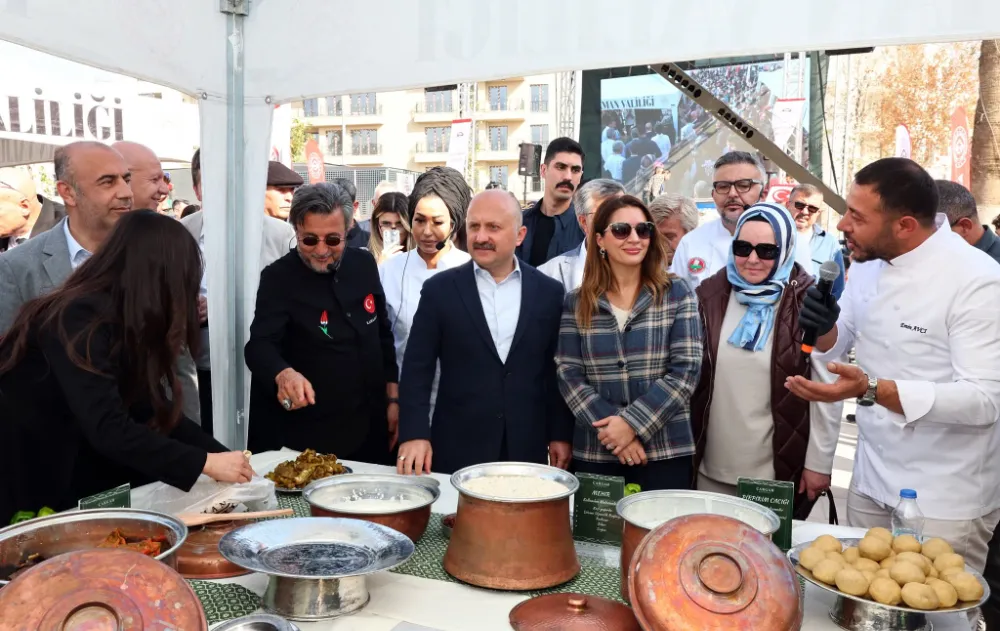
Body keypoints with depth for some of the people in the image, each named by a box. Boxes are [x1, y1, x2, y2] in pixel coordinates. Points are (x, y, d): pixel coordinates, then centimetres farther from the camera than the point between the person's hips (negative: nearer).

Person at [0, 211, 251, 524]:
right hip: (27, 499, -8)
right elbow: (108, 429, -31)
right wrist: (206, 463, -27)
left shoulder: (120, 321, 4)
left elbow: (157, 414, 2)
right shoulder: (80, 318, -22)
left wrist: (225, 456, -8)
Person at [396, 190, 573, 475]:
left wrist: (561, 435, 5)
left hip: (527, 451, 1)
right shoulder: (440, 289, -2)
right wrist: (414, 434, -12)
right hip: (456, 450, -1)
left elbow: (557, 372, 7)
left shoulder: (549, 292, 2)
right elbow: (417, 369, -2)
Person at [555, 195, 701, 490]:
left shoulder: (677, 295, 1)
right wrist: (609, 427, -13)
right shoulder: (576, 303, 4)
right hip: (594, 453, 1)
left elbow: (685, 370, -6)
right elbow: (568, 375, -1)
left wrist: (633, 423, -14)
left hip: (665, 452, -1)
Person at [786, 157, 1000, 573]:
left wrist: (871, 390, -36)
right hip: (871, 482, 6)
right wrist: (825, 329, -12)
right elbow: (834, 348, 12)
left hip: (946, 501, -6)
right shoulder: (868, 265, 1)